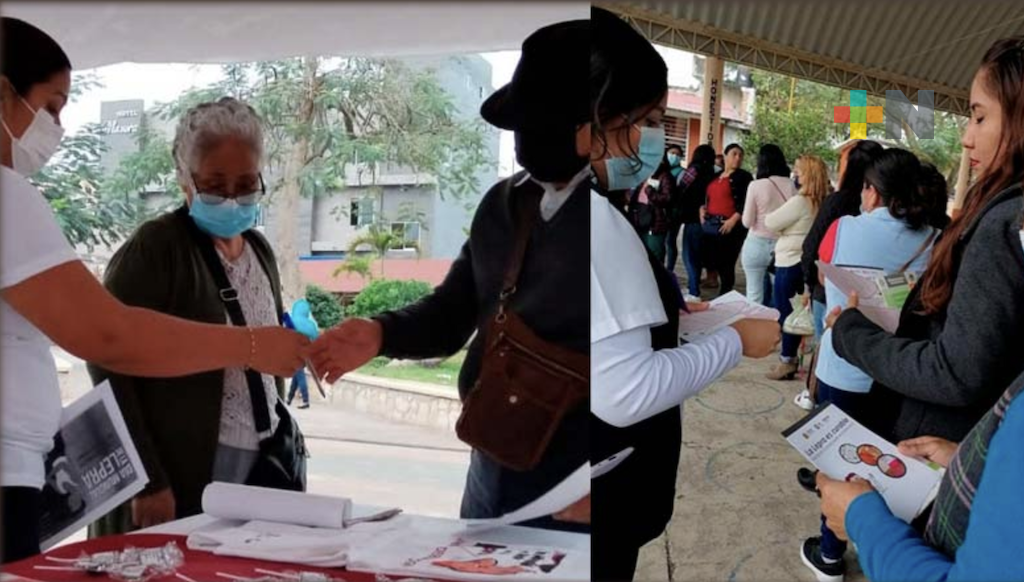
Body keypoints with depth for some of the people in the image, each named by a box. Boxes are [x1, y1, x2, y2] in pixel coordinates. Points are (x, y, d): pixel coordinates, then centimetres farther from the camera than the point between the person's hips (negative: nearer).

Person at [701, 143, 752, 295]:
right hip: (710, 224, 6)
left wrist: (733, 220, -19)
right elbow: (706, 197, 26)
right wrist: (702, 209, 6)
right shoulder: (715, 176, 19)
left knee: (726, 265, -4)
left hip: (729, 227, -6)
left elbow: (747, 203, -10)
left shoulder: (744, 177, 0)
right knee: (711, 261, 6)